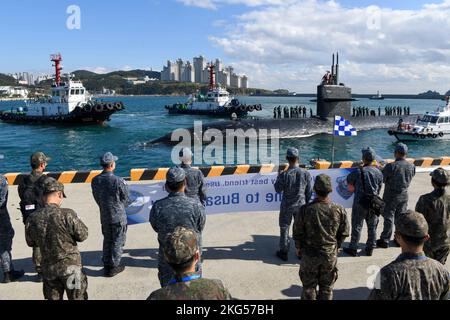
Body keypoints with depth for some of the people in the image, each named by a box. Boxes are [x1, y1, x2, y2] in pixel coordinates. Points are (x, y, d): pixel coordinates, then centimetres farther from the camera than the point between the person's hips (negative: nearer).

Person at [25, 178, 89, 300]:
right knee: (77, 297, 12)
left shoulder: (33, 218, -7)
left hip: (48, 267, 4)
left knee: (53, 297, 18)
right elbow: (82, 236, -12)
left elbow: (31, 242, 7)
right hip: (70, 265, -4)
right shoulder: (67, 214, -20)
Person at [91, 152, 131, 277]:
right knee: (117, 242, 9)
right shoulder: (118, 181, -22)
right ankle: (114, 267, 16)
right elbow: (127, 199, -11)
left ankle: (106, 265, 28)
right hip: (118, 216, -5)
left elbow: (97, 198, 6)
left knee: (107, 240, 20)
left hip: (104, 216, 5)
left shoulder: (95, 181, -5)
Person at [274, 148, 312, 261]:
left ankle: (284, 252, 22)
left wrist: (278, 177, 6)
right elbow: (309, 191, -1)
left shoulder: (284, 175, -21)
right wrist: (306, 203, 15)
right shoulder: (306, 174, -11)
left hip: (287, 206, -3)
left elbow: (278, 190, -9)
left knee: (284, 229, 13)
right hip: (301, 205, 3)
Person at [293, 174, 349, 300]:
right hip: (330, 256, 1)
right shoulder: (339, 210, -13)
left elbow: (297, 232, -9)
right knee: (327, 287, 17)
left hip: (309, 255, -1)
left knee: (309, 287, 16)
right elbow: (344, 233, -1)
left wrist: (298, 247, 10)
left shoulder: (305, 210, -19)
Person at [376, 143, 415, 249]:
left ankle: (385, 240, 12)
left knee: (388, 218, 4)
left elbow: (381, 179, -16)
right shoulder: (411, 167, -4)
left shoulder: (391, 166, -22)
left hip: (391, 195, -5)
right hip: (404, 195, 5)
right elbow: (409, 179, 8)